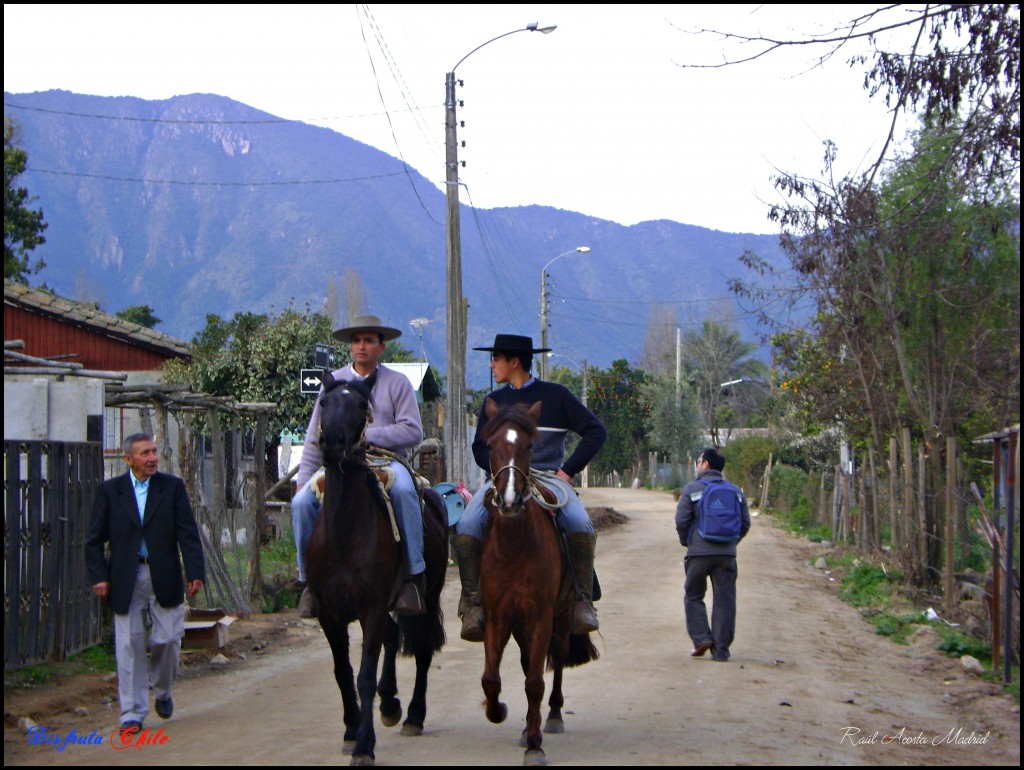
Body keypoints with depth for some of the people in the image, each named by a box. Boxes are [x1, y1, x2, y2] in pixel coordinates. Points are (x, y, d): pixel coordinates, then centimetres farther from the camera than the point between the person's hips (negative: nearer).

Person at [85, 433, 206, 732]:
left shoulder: (173, 486, 4)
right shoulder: (109, 491, 4)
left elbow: (188, 534, 1)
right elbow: (95, 540, 5)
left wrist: (195, 572, -8)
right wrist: (99, 576, -6)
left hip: (164, 578, 0)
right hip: (125, 581, 0)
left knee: (167, 639, 1)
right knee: (130, 645, 0)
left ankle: (163, 691, 30)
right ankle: (133, 713, 7)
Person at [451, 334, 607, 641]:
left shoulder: (555, 395, 7)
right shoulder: (495, 402, 17)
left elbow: (596, 432, 6)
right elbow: (480, 448, 17)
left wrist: (567, 470, -3)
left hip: (550, 477, -2)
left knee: (581, 524, -32)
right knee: (466, 528, -26)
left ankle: (583, 602, -21)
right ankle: (472, 603, -19)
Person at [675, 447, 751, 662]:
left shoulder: (692, 489, -2)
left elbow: (681, 521, -6)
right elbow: (745, 523, 8)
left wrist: (686, 542, 11)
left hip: (699, 553, -3)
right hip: (727, 554, 3)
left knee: (693, 596, 13)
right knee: (724, 601, 5)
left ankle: (701, 638, -1)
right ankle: (721, 649, 5)